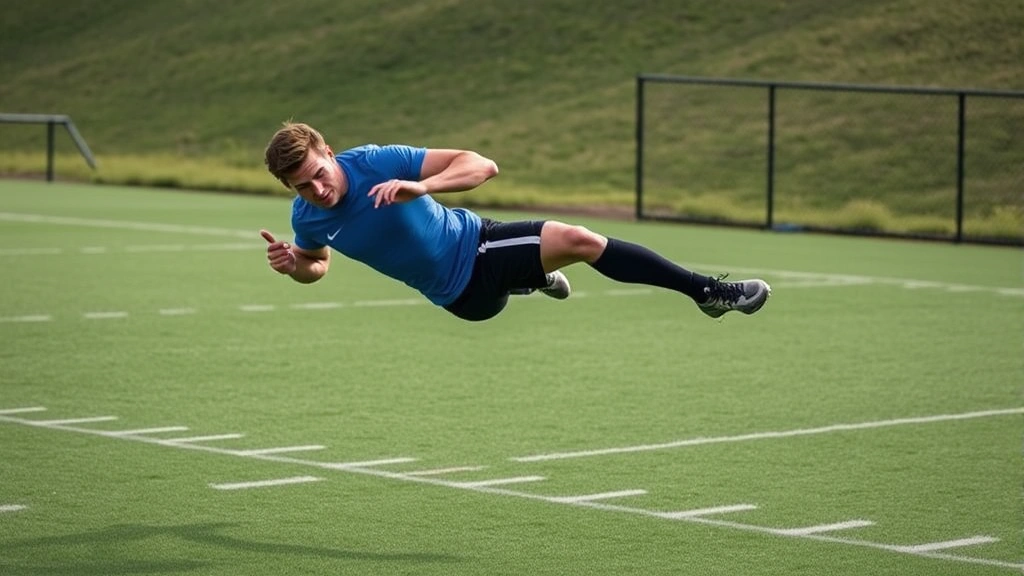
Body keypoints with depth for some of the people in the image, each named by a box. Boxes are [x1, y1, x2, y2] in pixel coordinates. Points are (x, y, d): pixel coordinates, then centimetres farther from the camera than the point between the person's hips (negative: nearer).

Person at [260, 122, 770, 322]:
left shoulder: (378, 162, -26)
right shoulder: (308, 219, -15)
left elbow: (481, 166, -29)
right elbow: (317, 265, 12)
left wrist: (419, 186, -46)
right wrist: (291, 265, -13)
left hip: (473, 242, -2)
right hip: (462, 295, 2)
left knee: (579, 241, -12)